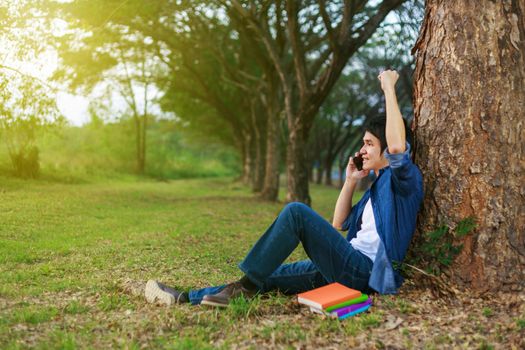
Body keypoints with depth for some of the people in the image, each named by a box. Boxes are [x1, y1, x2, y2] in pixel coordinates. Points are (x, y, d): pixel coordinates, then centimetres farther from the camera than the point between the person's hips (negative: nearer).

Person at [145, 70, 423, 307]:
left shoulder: (405, 179, -1)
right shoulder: (377, 187, 25)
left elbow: (398, 146, -26)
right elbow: (339, 225, 25)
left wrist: (389, 89, -16)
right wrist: (350, 181, 19)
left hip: (366, 271, -9)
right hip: (349, 268, 9)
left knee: (296, 212, -22)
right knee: (270, 275, 0)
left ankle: (246, 288, -15)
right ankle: (185, 299, -1)